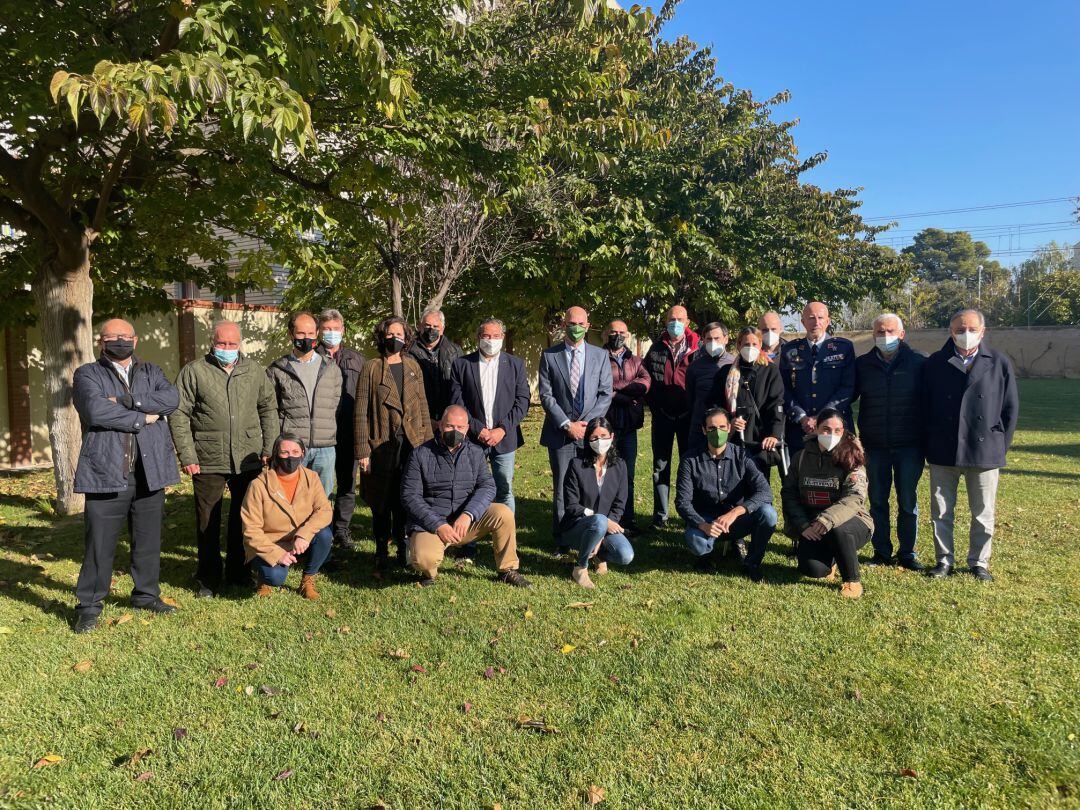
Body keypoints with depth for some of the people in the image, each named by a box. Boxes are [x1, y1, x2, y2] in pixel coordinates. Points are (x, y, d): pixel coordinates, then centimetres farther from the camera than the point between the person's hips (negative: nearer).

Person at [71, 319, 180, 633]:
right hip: (106, 474, -3)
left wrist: (126, 401, -13)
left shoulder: (151, 372, 15)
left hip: (149, 472, 4)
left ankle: (146, 595, 28)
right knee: (99, 542, 0)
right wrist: (142, 418, -9)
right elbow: (95, 411, -15)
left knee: (148, 539, 13)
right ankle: (88, 605, 14)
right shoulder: (87, 374, 4)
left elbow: (171, 399, -5)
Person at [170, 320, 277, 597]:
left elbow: (269, 409, 12)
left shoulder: (254, 371, 7)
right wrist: (187, 456, -8)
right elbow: (178, 415, -3)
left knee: (244, 517, 13)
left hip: (248, 459, 3)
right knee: (208, 522, 7)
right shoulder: (194, 371, -2)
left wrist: (269, 448, 5)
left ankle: (238, 571, 29)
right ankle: (208, 577, 22)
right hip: (208, 460, -2)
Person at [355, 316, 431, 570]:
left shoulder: (413, 366, 10)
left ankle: (404, 550, 19)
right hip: (382, 444, -2)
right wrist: (362, 451, -8)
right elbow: (361, 412, -3)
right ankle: (381, 554, 20)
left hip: (411, 443, 3)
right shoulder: (371, 368, -1)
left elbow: (422, 406, 13)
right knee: (382, 502, 6)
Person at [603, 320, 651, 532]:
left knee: (628, 473, 8)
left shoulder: (635, 361, 17)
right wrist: (627, 397, -9)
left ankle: (628, 520, 15)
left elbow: (645, 383, -2)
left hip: (629, 424, 4)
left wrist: (615, 387, -10)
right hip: (606, 423, -4)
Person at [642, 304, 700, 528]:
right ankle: (660, 515, 13)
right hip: (662, 416, 2)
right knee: (660, 466, 5)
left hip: (688, 417, -2)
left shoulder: (696, 350, -3)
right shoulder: (656, 348, 4)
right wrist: (653, 405, 4)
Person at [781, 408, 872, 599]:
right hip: (811, 527, 2)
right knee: (812, 569, -23)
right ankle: (829, 560, 17)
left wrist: (828, 519, -35)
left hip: (848, 521, -2)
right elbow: (788, 493, 2)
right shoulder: (801, 457, 3)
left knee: (838, 530, -38)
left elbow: (855, 497, -20)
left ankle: (852, 581, -11)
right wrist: (803, 525, -12)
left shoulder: (850, 458, -7)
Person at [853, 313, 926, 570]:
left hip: (909, 445, -2)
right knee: (878, 501, 9)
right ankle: (881, 552, 21)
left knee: (908, 501, 7)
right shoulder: (863, 365, 3)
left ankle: (907, 552, 20)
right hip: (875, 445, 2)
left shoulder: (919, 363, -2)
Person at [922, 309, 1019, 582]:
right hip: (943, 452, 0)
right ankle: (944, 560, 21)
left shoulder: (999, 363, 3)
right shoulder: (935, 363, 3)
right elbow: (925, 405, 5)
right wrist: (930, 443, 2)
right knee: (941, 511, 8)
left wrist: (1001, 445, 2)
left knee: (983, 513, 9)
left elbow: (1011, 407, 6)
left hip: (985, 452, 0)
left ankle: (979, 562, 23)